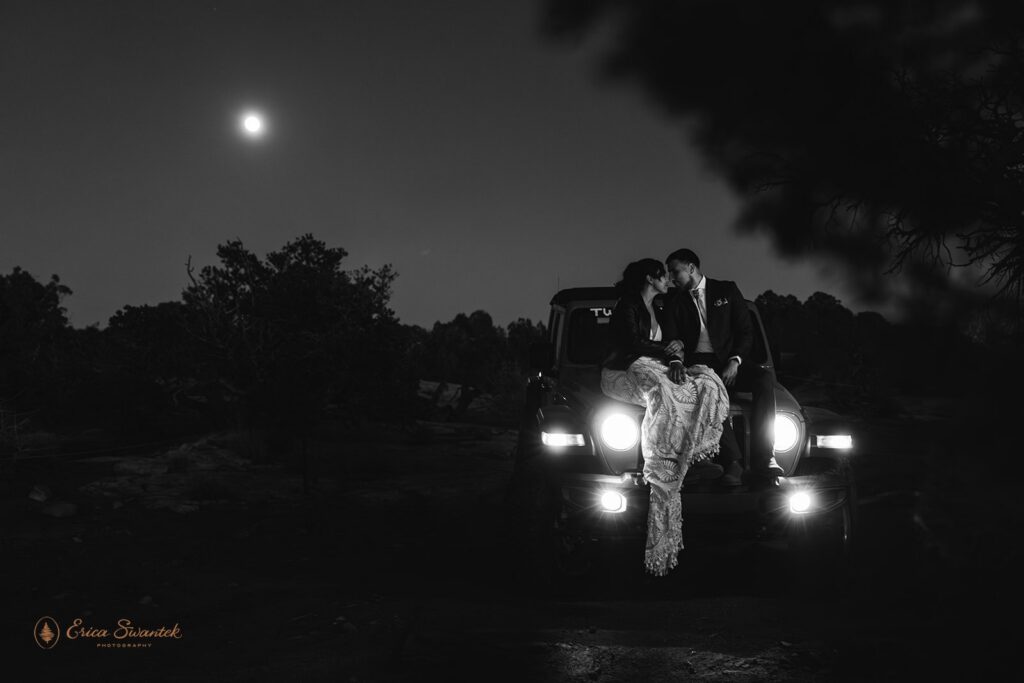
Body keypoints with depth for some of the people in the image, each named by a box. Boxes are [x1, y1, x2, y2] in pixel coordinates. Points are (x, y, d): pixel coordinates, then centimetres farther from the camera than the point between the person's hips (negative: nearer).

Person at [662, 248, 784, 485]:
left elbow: (746, 332, 7)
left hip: (729, 360, 1)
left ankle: (763, 462, -33)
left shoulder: (727, 290, 11)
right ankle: (732, 461, -38)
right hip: (697, 362, 0)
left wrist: (734, 361, -10)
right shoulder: (673, 301, 14)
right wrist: (676, 359, -19)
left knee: (764, 380, -30)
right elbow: (671, 339, 5)